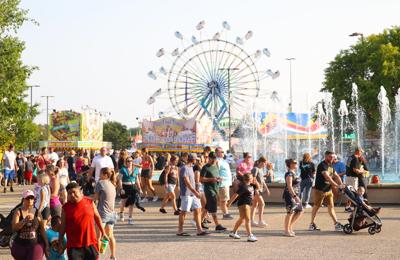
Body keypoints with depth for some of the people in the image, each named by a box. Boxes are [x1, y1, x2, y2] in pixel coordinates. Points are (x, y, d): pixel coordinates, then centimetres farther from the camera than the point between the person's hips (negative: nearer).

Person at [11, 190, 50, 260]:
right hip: (20, 245, 1)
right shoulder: (18, 212, -3)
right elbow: (14, 228, -15)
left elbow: (42, 230, 4)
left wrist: (46, 246, 4)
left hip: (35, 244, -1)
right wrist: (25, 220, -30)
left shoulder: (37, 213, 0)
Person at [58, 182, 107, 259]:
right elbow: (63, 226, 3)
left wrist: (103, 232, 15)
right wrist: (60, 243, 3)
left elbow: (97, 217, 13)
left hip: (90, 243, 2)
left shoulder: (89, 202, 1)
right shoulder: (66, 208, -1)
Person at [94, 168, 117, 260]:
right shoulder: (112, 185, 12)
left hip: (102, 213, -7)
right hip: (111, 213, 7)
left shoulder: (100, 183, -8)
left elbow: (96, 197, -5)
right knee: (110, 236, 18)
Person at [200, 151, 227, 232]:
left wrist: (219, 179, 4)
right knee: (213, 208, -10)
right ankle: (217, 225, -12)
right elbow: (201, 179, -13)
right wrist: (211, 179, -22)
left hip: (216, 188, 8)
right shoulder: (205, 168, -9)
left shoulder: (216, 166, 16)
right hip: (209, 189, -8)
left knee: (208, 206, 14)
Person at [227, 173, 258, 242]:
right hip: (243, 204, -10)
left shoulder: (251, 185, 8)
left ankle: (233, 232, 31)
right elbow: (236, 195, -21)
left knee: (241, 219, 19)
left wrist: (255, 183, 3)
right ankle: (250, 236, -11)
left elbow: (257, 187, 24)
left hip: (247, 204, 10)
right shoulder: (244, 187, -20)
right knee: (247, 220, -11)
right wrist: (230, 202, -19)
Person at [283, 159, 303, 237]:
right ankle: (286, 230, 3)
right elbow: (289, 186, -23)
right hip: (290, 195, -10)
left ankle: (290, 226, 18)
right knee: (290, 212, -6)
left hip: (294, 195, 10)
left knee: (299, 211, 11)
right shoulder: (289, 174, -15)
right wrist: (294, 196, -28)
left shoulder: (293, 173, 15)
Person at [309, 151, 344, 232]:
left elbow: (336, 176, 10)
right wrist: (337, 185, -30)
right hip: (320, 190, -7)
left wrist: (341, 184, -9)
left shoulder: (330, 166, 11)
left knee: (331, 206, 4)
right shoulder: (322, 165, -17)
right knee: (316, 206, 3)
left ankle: (336, 224, 1)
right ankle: (312, 224, 14)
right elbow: (327, 177, -27)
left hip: (328, 190, 7)